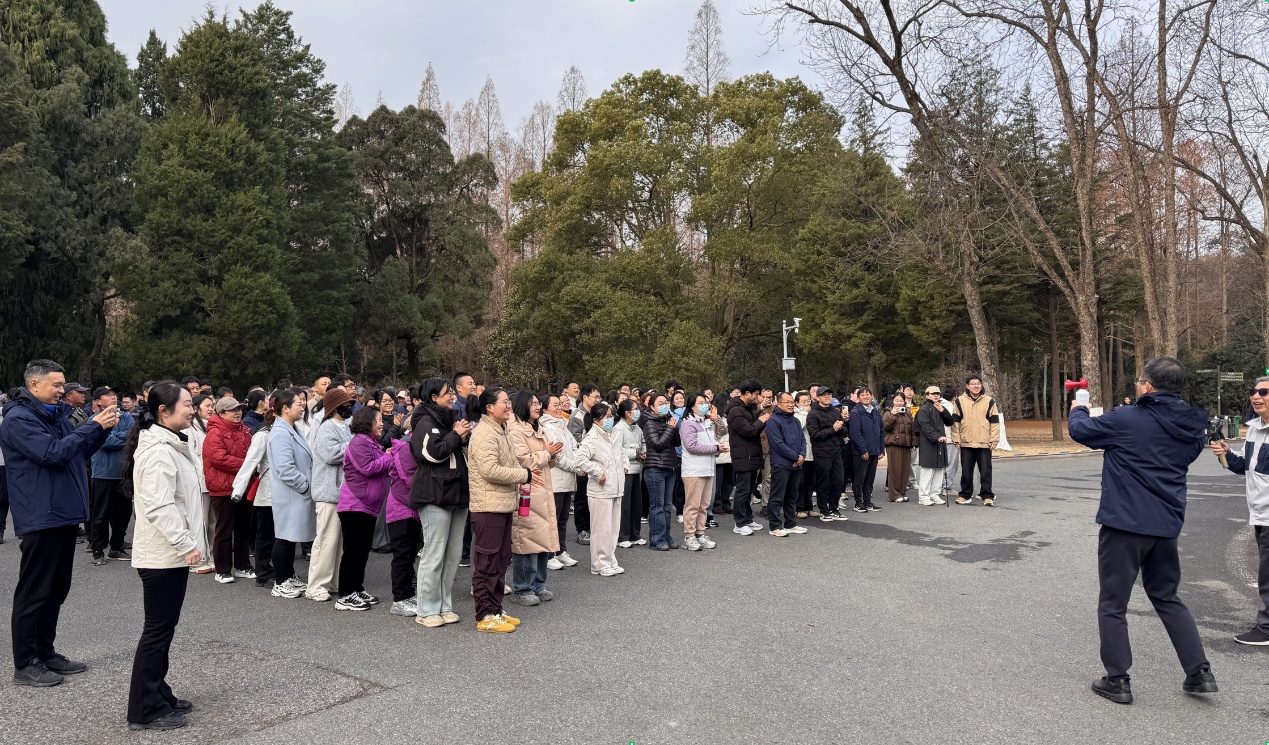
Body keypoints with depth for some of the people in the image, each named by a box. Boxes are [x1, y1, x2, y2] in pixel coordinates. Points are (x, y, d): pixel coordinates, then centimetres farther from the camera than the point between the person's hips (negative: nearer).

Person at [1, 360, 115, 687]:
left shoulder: (57, 414, 15)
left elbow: (81, 451, 20)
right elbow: (53, 453, -23)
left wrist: (103, 428, 3)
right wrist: (94, 425, -20)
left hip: (65, 514, 9)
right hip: (41, 517, -9)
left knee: (57, 590, 14)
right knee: (34, 592, -1)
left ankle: (46, 653, 24)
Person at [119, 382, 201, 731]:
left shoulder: (170, 445, 14)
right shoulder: (158, 451, -20)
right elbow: (160, 508, -27)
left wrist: (186, 544, 21)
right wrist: (186, 545, -25)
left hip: (170, 554, 10)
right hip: (163, 556, -10)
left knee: (163, 629, 17)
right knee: (158, 630, -2)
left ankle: (159, 696, 27)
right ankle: (145, 711, 8)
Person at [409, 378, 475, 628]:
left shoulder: (451, 418, 19)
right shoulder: (426, 421, -7)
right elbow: (433, 453, -21)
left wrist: (464, 436, 8)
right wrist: (456, 435, -11)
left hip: (457, 493, 9)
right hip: (435, 494, -9)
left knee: (453, 554, 10)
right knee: (434, 555, -5)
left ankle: (444, 605, 19)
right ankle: (427, 610, 4)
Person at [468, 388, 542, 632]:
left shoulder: (501, 431, 18)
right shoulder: (483, 433, -15)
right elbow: (490, 470, -23)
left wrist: (525, 473, 5)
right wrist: (525, 475, -16)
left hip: (503, 505, 10)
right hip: (488, 506, -10)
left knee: (501, 560, 16)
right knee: (487, 562, -3)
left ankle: (495, 610, 25)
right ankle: (485, 616, 5)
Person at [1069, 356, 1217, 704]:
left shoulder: (1126, 420, -15)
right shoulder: (1190, 427, 5)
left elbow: (1080, 430, -2)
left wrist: (1078, 409, 22)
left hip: (1124, 523, -6)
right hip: (1166, 525, 7)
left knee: (1113, 604, 5)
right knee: (1167, 598, 23)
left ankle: (1117, 680, 9)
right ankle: (1200, 673, 21)